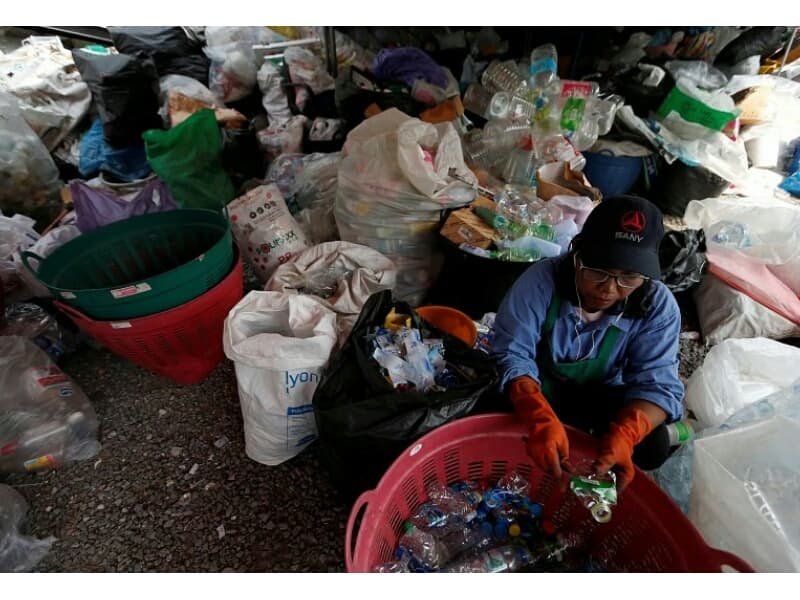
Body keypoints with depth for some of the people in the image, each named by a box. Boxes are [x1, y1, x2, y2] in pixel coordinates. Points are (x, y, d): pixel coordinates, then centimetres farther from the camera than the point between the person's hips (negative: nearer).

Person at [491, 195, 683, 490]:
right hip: (537, 386, -1)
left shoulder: (658, 305, -20)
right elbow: (512, 355, -30)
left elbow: (656, 383, -22)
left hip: (602, 394, 2)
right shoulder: (542, 279, -29)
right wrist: (541, 418, -48)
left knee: (652, 446, -21)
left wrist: (622, 435, -45)